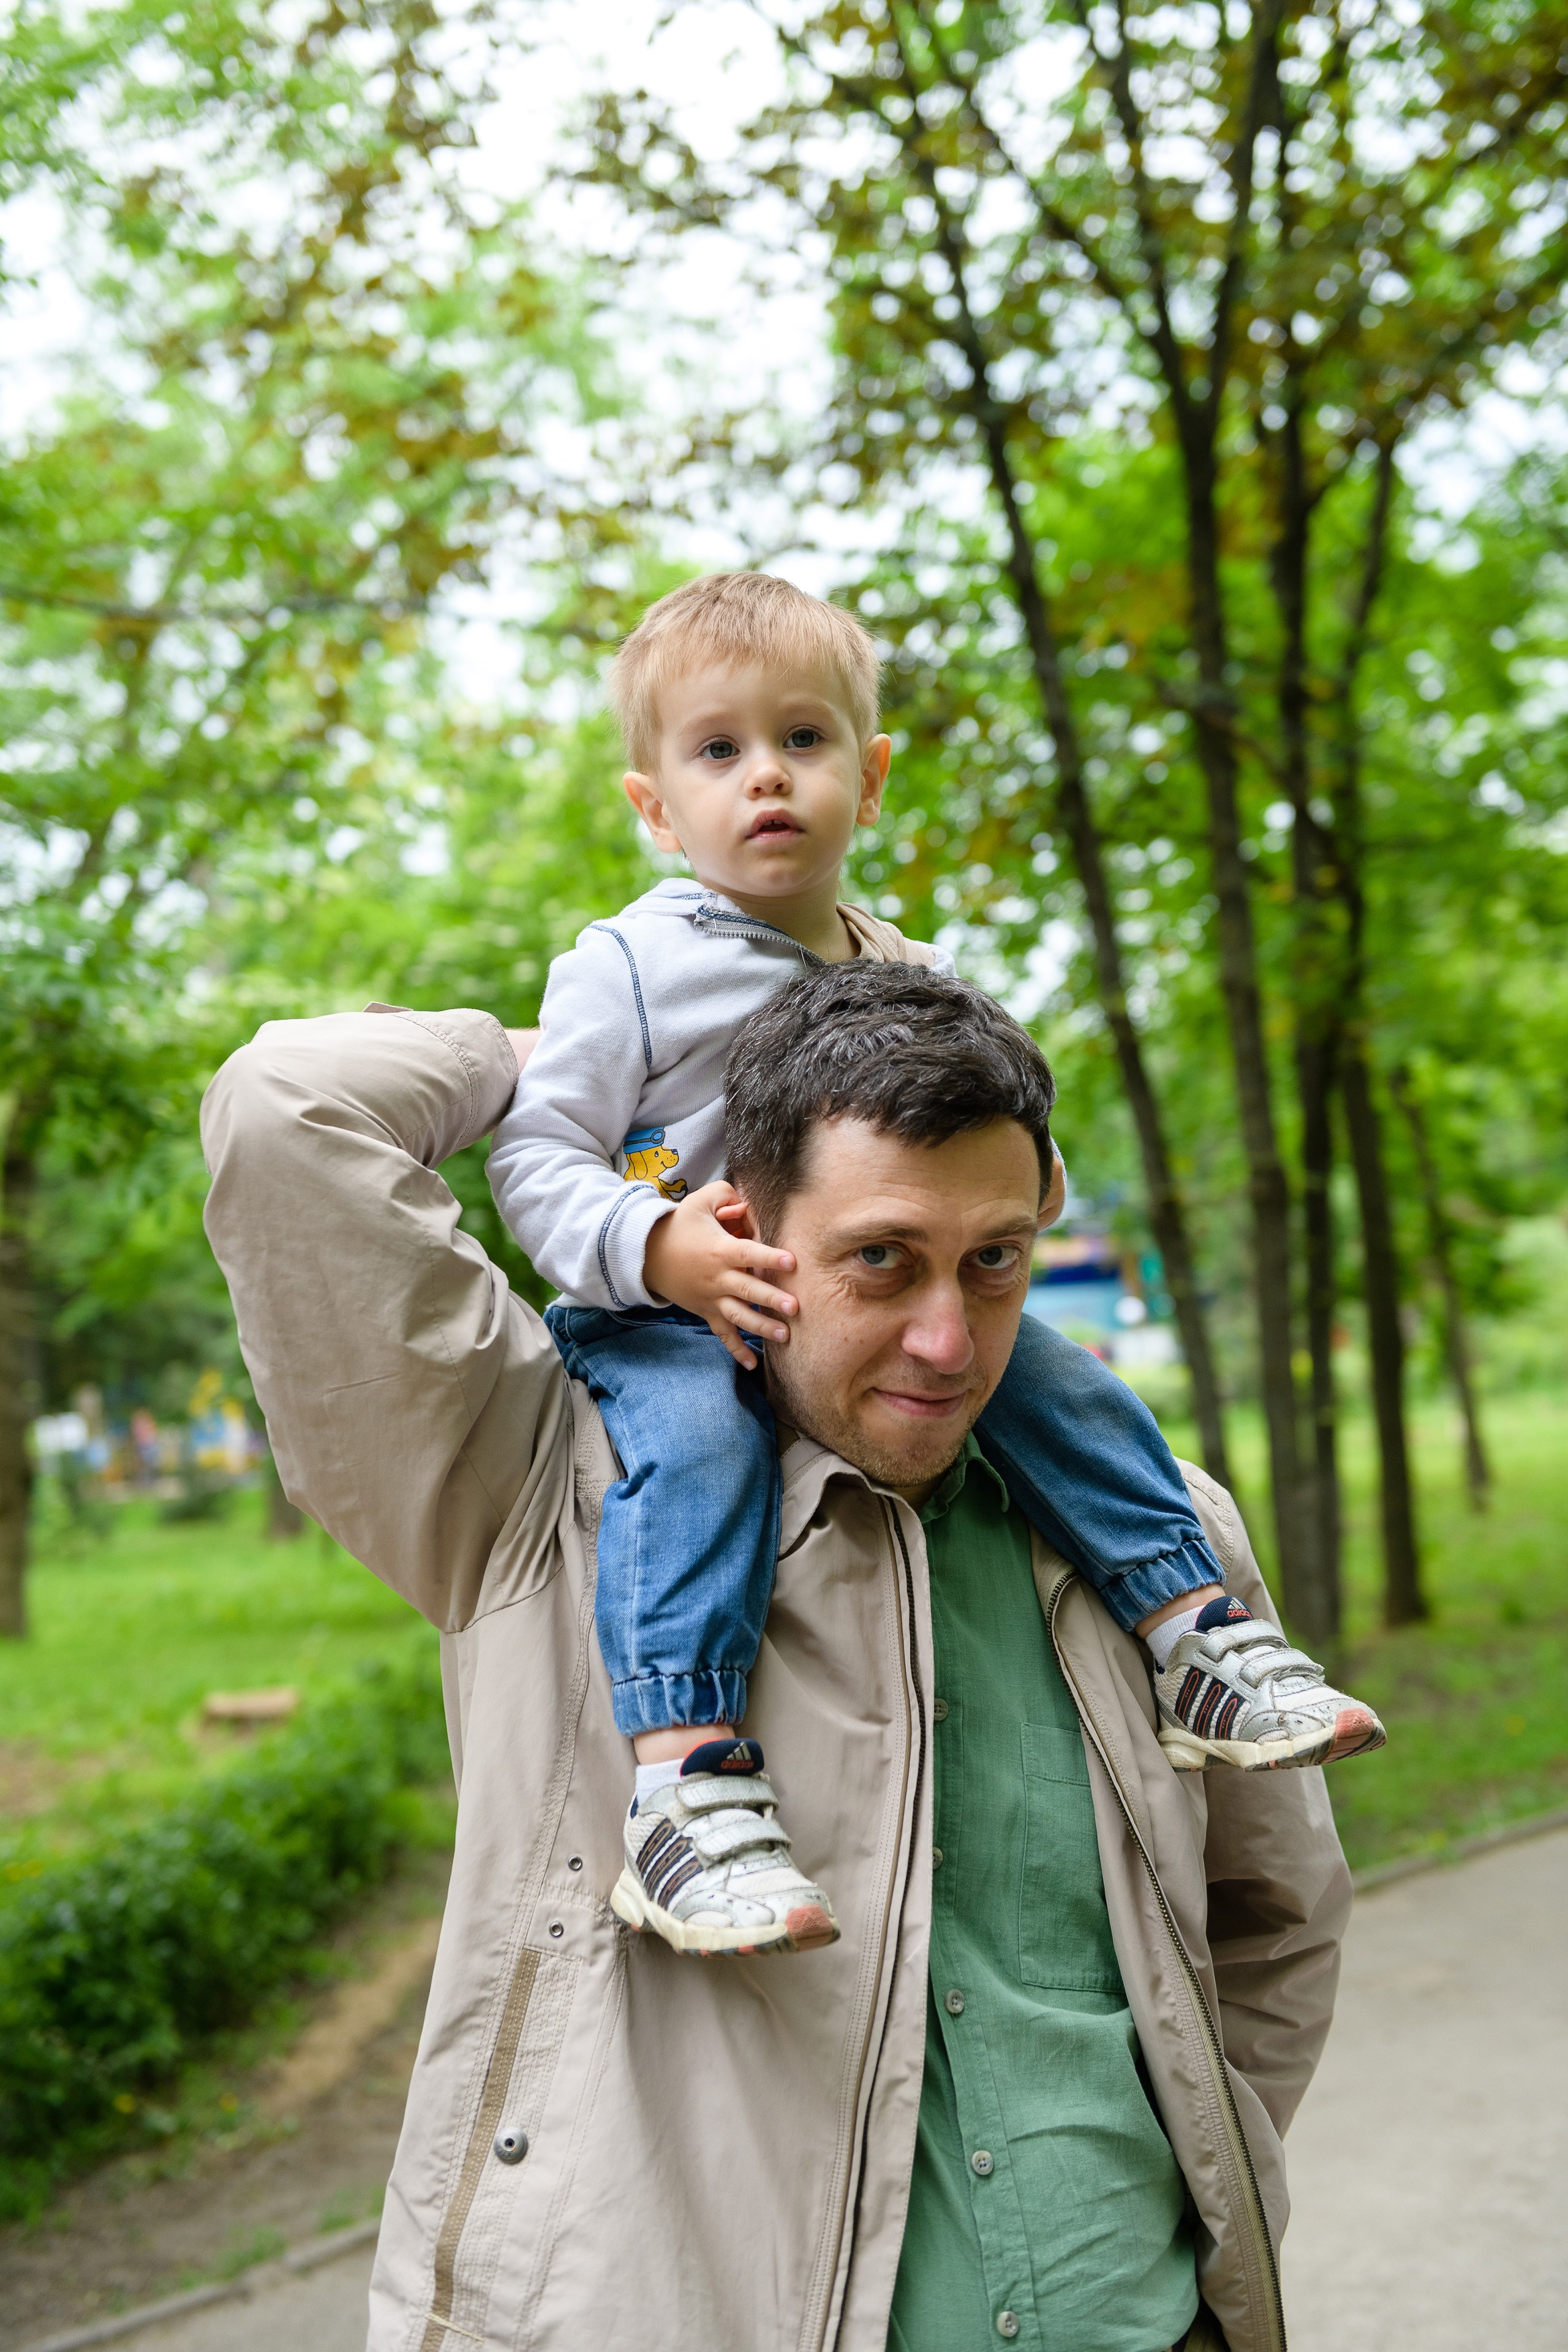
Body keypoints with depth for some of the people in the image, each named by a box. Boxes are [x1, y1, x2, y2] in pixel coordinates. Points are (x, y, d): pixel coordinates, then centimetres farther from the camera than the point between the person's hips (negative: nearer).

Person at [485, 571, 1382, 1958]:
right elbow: (536, 1157, -10)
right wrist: (654, 1247, -28)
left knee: (1060, 1380, -9)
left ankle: (1200, 1646, 1)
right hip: (671, 1321, -5)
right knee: (695, 1440, -35)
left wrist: (1022, 1180, -1)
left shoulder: (914, 980, 10)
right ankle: (678, 1782, -40)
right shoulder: (628, 968, -7)